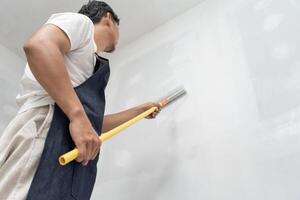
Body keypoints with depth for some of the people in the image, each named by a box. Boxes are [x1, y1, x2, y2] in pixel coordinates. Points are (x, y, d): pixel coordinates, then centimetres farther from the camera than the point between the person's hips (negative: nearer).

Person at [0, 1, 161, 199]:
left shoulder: (91, 62, 33)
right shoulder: (81, 22, 8)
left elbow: (96, 122, 37)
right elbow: (38, 45, -15)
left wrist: (139, 110, 47)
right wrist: (78, 116, -22)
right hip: (44, 138, -9)